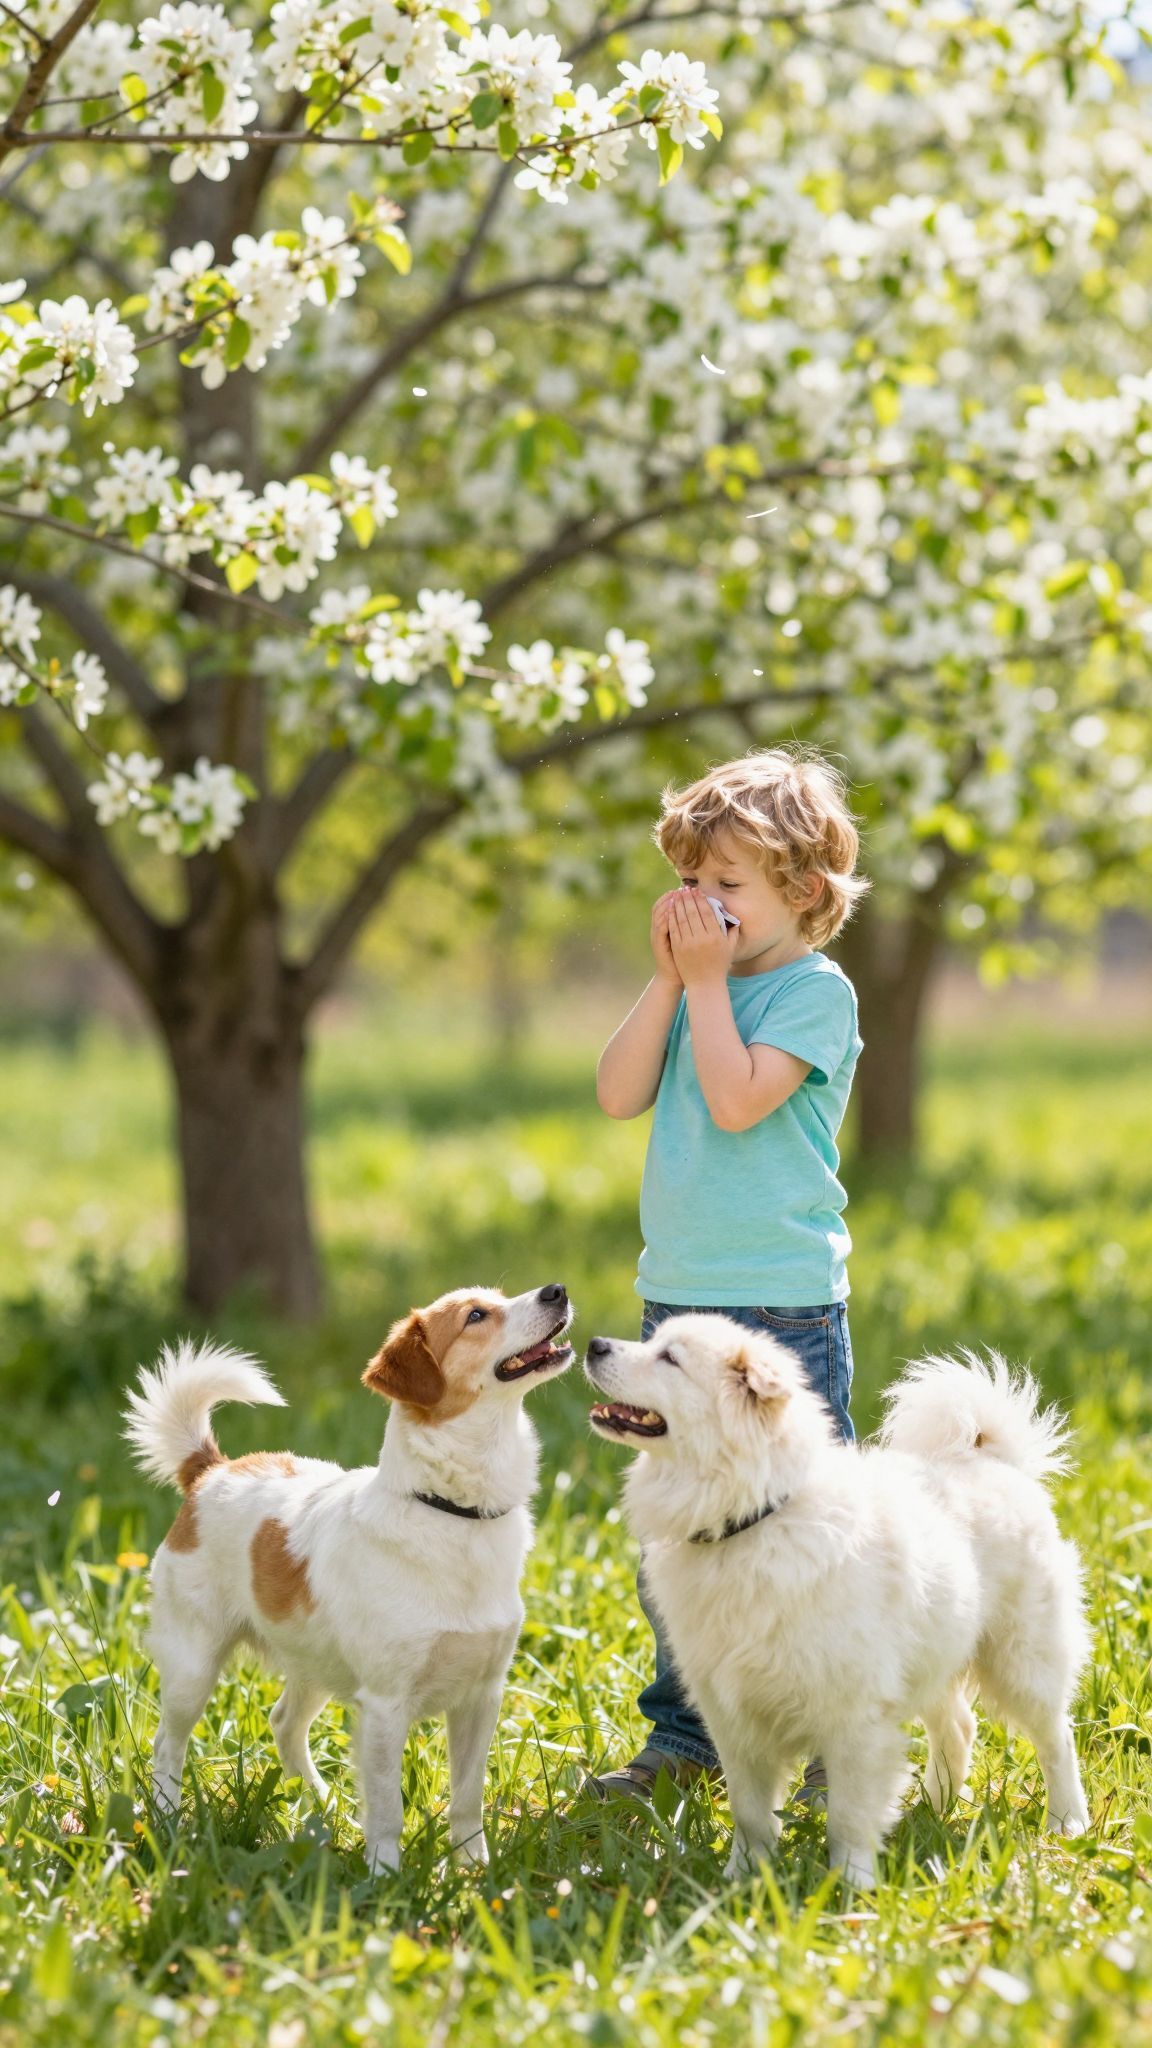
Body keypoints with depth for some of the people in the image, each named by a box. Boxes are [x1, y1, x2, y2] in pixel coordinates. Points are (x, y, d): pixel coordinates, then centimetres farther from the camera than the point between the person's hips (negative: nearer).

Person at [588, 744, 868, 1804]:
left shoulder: (815, 990, -8)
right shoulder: (703, 983, 12)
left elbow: (737, 1100, -21)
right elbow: (620, 1093, 2)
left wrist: (708, 981, -13)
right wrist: (669, 976, -3)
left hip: (784, 1306, -7)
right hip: (678, 1295, 7)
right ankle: (685, 1732, 21)